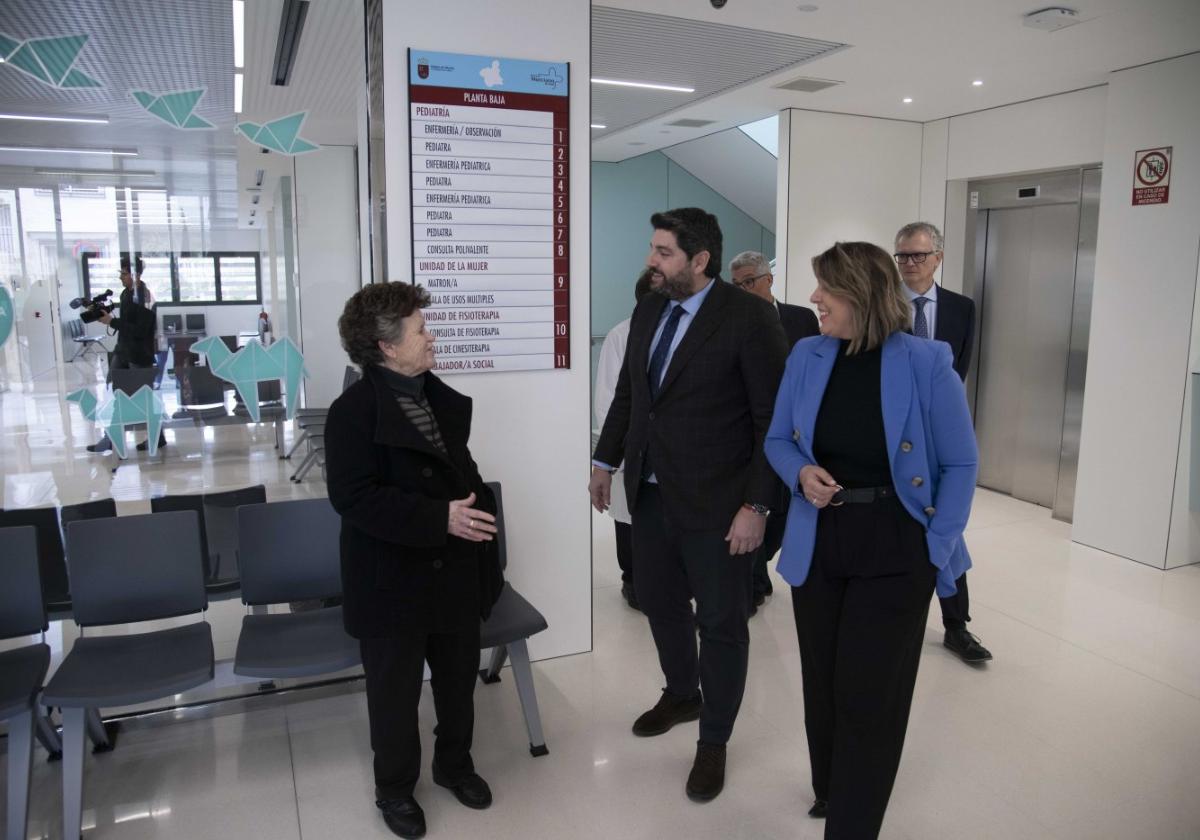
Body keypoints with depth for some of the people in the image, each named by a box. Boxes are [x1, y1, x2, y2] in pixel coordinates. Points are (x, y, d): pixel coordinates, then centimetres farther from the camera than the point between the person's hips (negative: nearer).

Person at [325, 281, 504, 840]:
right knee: (396, 694, 12)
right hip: (394, 583, -6)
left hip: (455, 572, 7)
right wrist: (440, 518, -27)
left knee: (459, 681, 20)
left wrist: (475, 512, 2)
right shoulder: (354, 410, -16)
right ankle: (395, 789, 34)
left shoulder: (444, 400, 7)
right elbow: (354, 498, -24)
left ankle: (455, 764, 43)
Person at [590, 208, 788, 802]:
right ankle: (681, 695, 47)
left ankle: (714, 740, 30)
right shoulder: (648, 312, 5)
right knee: (659, 602, 21)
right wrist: (605, 459, 16)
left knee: (721, 622, 10)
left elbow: (774, 420, -15)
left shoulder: (749, 318, -15)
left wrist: (757, 506, -17)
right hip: (651, 492, 7)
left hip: (716, 503, -6)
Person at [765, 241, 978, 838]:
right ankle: (830, 791, 43)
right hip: (817, 544, 4)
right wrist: (801, 473, -14)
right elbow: (777, 440, 7)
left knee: (869, 694, 6)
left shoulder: (927, 363, -13)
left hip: (894, 552, -4)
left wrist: (939, 545, -11)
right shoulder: (806, 356, -2)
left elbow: (960, 463, -5)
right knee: (823, 684, 18)